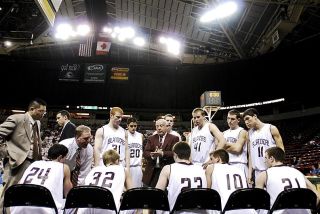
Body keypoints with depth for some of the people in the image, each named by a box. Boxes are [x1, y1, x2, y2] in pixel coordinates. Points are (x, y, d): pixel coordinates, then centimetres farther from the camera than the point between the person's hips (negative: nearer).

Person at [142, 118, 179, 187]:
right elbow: (145, 153, 4)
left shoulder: (173, 138, 3)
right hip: (152, 171, 3)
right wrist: (151, 155, -18)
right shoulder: (151, 138, 13)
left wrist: (162, 153, -24)